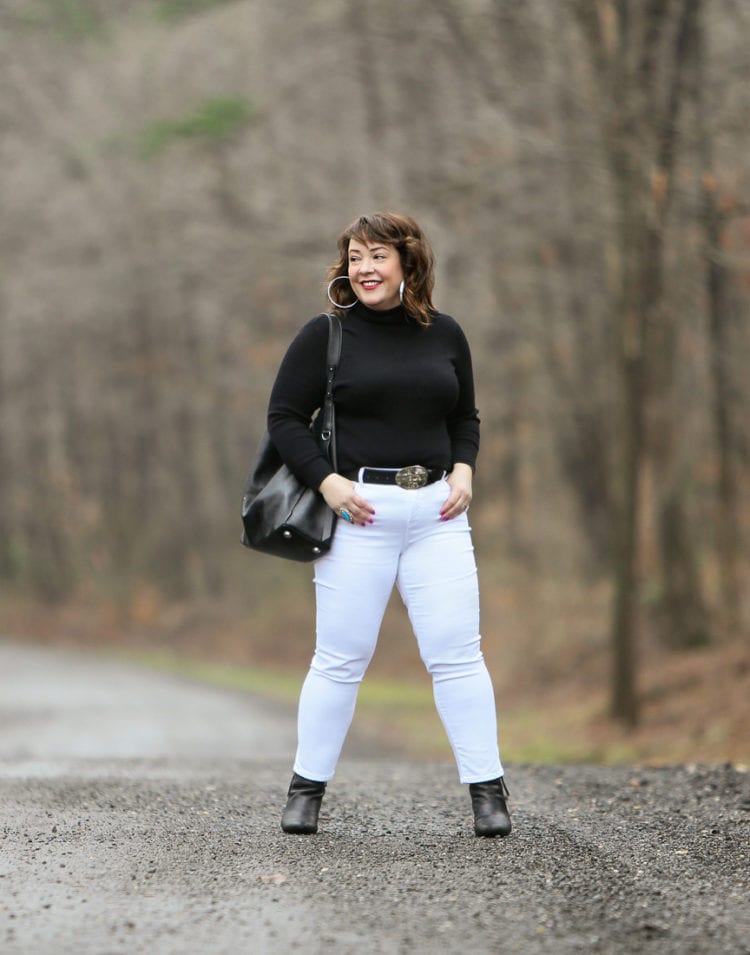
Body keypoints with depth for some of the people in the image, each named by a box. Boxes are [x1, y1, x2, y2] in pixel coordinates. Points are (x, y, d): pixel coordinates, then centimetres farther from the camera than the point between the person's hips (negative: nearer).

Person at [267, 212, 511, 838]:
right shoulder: (327, 335, 0)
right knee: (341, 658, 1)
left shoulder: (444, 334, 10)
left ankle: (487, 790, 4)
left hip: (437, 511, 2)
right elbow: (285, 417, 2)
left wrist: (463, 468, 1)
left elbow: (465, 418, 20)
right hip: (358, 510, -2)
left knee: (457, 653, -2)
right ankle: (307, 788, 14)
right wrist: (327, 481, -11)